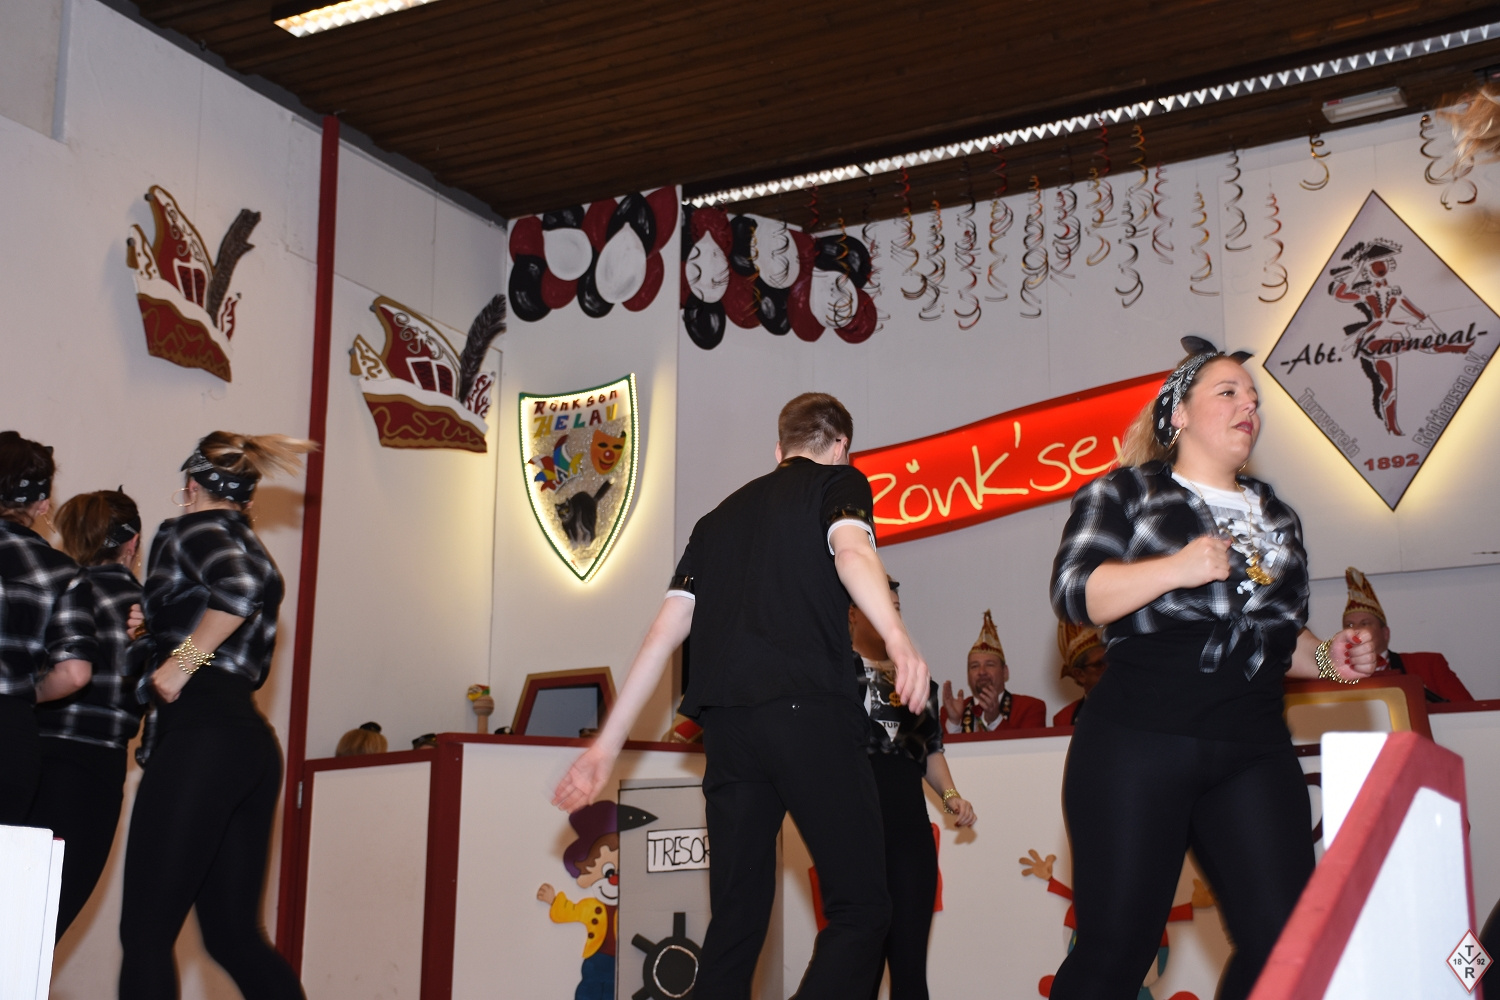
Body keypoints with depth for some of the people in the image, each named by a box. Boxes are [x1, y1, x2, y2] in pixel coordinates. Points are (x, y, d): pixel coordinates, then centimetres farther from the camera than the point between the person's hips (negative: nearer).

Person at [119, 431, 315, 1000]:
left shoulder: (192, 529, 0)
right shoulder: (255, 552, 24)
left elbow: (237, 588, -22)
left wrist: (183, 662, -13)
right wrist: (163, 638, 25)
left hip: (200, 737, -9)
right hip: (254, 744, 9)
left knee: (146, 931, -6)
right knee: (233, 933, 11)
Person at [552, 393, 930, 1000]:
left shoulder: (719, 517, 27)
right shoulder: (840, 483, 13)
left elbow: (665, 633, 20)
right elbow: (851, 551, -11)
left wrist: (607, 744, 21)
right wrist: (897, 638, -28)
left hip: (725, 722, 5)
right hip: (808, 710, -5)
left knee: (737, 919, 8)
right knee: (860, 909, -4)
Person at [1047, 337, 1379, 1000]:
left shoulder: (1277, 516, 23)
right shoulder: (1124, 492, 6)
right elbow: (1074, 591, -9)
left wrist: (1327, 659, 10)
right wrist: (1174, 569, -20)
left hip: (1254, 753, 5)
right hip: (1137, 745, -5)